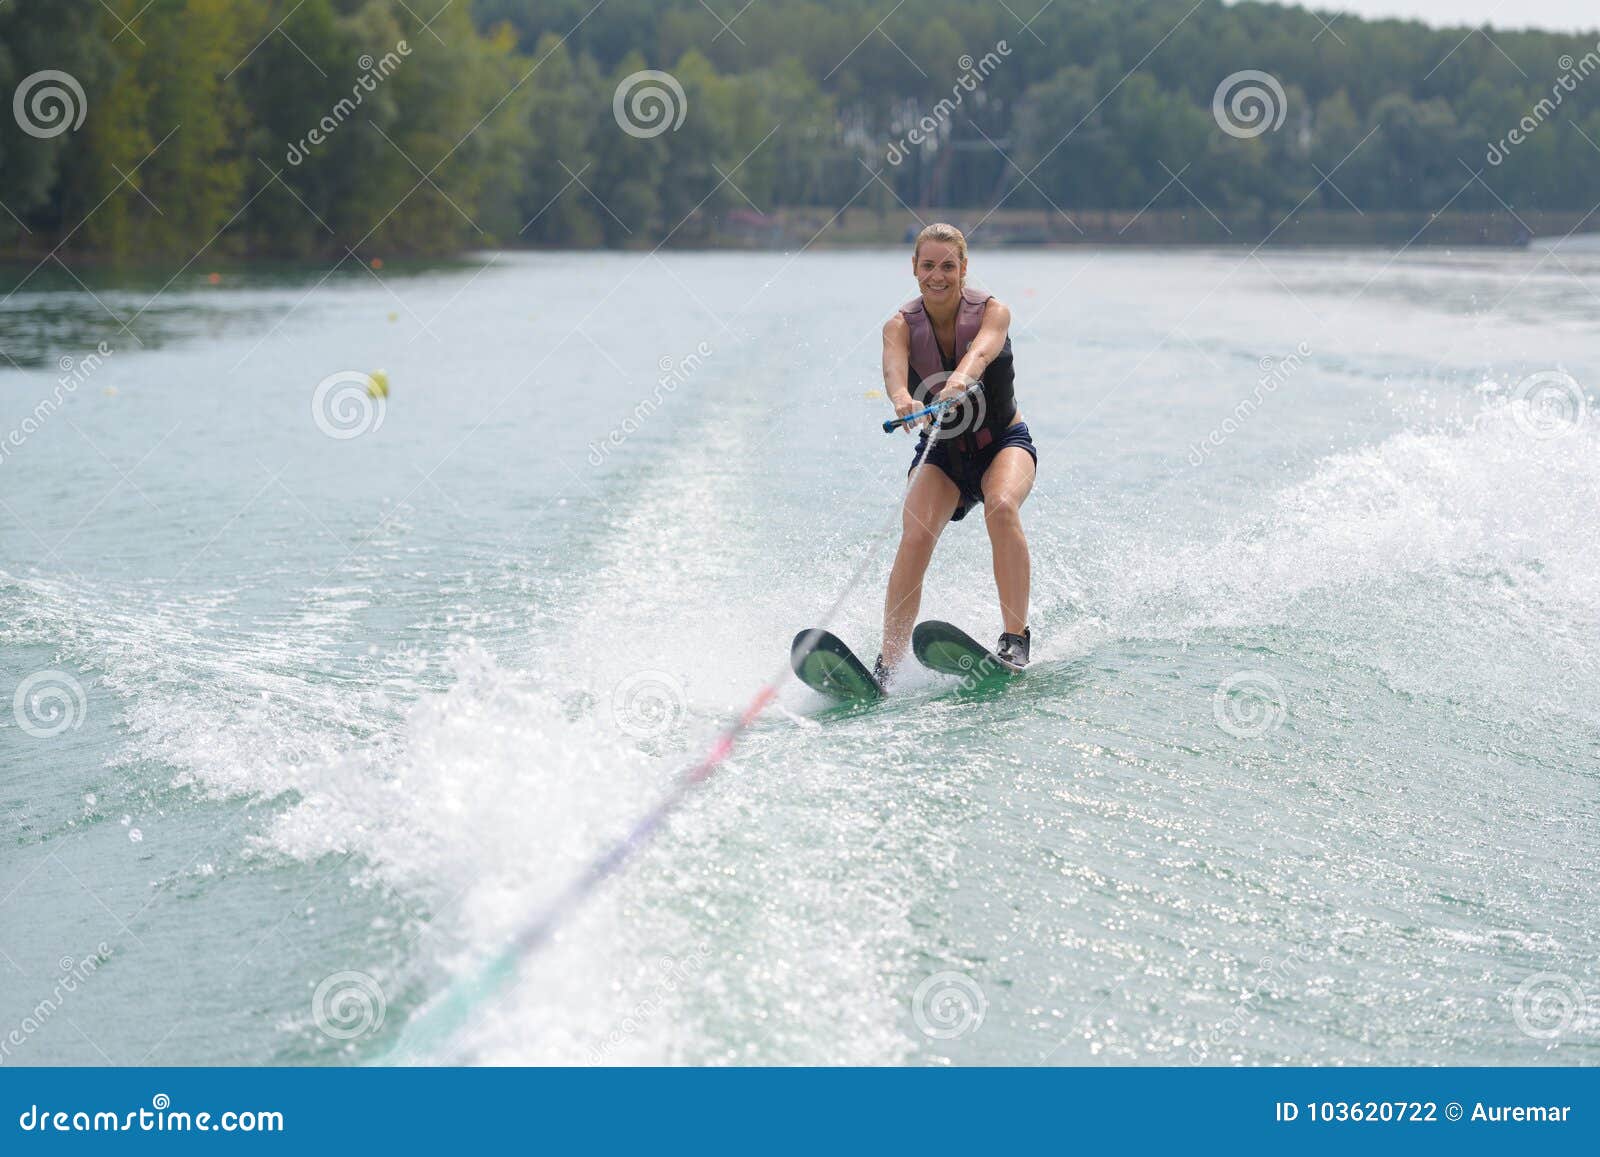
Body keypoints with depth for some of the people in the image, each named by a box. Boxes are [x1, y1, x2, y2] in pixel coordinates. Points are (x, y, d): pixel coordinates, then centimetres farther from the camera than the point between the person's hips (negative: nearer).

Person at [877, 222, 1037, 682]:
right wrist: (902, 398, -58)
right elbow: (894, 365, -34)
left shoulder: (992, 311, -14)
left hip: (1003, 441, -1)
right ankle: (887, 664, -26)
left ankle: (1015, 637, -32)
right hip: (941, 452, 1)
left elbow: (983, 350, -37)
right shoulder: (901, 325, -11)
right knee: (915, 536, -24)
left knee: (1001, 506, -34)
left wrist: (961, 378, -61)